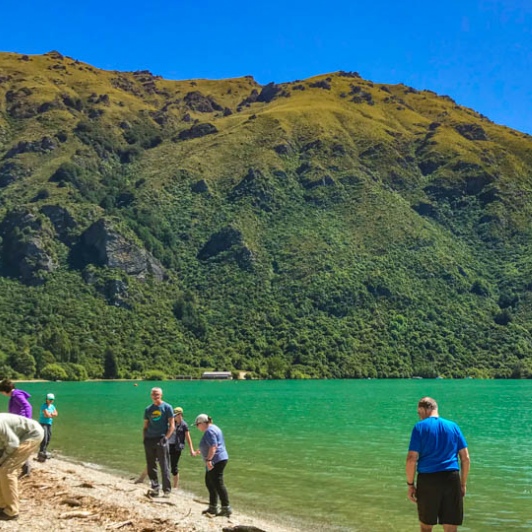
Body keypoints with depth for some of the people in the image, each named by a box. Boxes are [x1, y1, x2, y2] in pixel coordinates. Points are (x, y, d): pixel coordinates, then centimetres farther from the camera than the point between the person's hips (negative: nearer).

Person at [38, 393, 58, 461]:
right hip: (43, 423, -8)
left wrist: (50, 414, -13)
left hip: (49, 424, 8)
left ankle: (45, 451, 26)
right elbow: (47, 415, -20)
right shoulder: (44, 406, -12)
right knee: (44, 439, -16)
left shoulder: (52, 406, 12)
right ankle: (41, 453, -16)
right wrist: (52, 414, -3)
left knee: (48, 438, 12)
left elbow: (56, 414, 3)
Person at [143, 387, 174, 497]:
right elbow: (145, 426, 17)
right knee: (151, 466, 7)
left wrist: (166, 437, -12)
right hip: (149, 440, 4)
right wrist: (144, 438, 4)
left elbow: (172, 425, -2)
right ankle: (154, 488, 16)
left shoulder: (167, 407, 0)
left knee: (164, 467, -3)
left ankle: (167, 490, 2)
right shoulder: (148, 409, 12)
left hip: (161, 440, -4)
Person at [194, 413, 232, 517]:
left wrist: (208, 459, -30)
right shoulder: (213, 428, 18)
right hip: (220, 459, 11)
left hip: (216, 461, -11)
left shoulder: (209, 431, -14)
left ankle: (226, 508, -13)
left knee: (218, 484, -11)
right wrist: (202, 451, 38)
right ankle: (213, 508, 22)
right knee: (210, 483, 16)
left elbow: (213, 447, -25)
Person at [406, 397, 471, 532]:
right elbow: (465, 458, 9)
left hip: (428, 480, -3)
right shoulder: (453, 426, 11)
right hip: (452, 479, 3)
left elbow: (411, 459, -8)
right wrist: (463, 483, 16)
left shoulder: (420, 427, 0)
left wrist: (410, 484, 1)